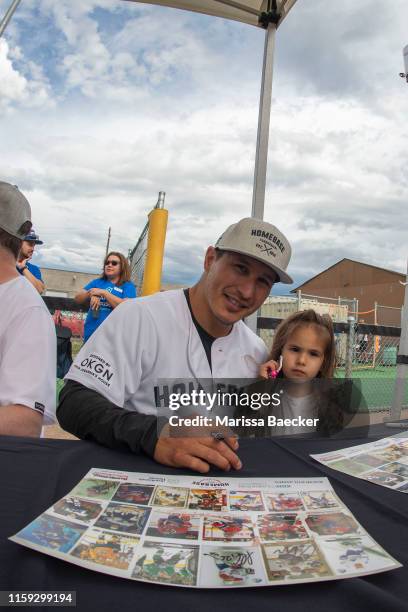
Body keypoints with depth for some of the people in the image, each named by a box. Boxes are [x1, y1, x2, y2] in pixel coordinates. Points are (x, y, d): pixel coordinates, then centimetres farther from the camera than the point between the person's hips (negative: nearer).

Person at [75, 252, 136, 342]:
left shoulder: (128, 286, 1)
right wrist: (91, 293, -13)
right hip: (90, 334, 4)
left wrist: (103, 292, -15)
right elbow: (77, 298, 8)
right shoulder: (97, 282, 14)